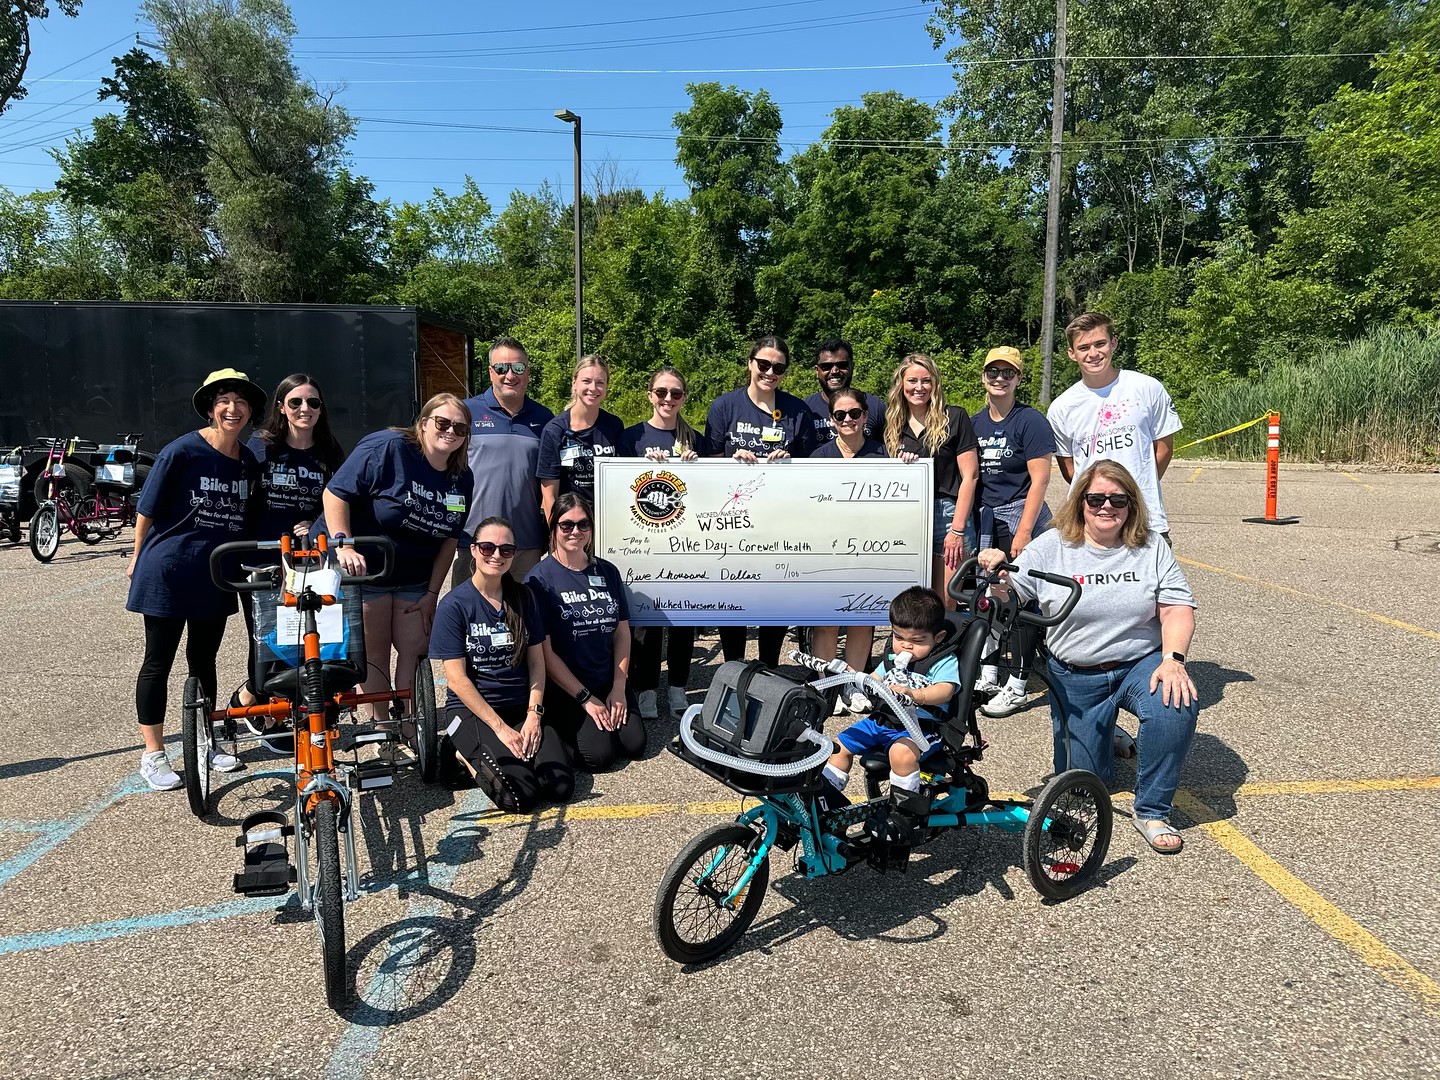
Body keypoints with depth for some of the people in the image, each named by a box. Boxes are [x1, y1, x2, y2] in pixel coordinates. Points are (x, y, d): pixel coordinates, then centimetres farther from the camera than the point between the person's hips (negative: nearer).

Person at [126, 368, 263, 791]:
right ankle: (153, 755, 16)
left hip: (216, 577, 5)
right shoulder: (182, 451, -13)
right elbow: (147, 509, -5)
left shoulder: (248, 462, 4)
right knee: (159, 661, 5)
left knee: (203, 659, 15)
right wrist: (138, 558, 2)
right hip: (169, 572, -5)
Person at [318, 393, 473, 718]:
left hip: (413, 579, 6)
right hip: (362, 569, -5)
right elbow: (335, 494, -18)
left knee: (416, 650, 3)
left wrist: (432, 593, 0)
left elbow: (448, 540, 4)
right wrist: (344, 546, -26)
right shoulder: (388, 448, -18)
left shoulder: (462, 479, 1)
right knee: (375, 653, 1)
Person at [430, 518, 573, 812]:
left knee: (561, 787, -15)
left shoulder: (523, 598, 5)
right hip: (472, 709, -4)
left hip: (522, 706, 4)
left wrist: (534, 715, -8)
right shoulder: (454, 604, -8)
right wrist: (500, 727, -15)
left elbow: (537, 661, 6)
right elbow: (456, 678, -11)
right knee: (520, 796, -22)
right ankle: (470, 756, 6)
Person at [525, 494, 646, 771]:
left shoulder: (607, 572, 6)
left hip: (609, 683, 5)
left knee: (634, 744, -12)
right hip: (563, 689, -4)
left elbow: (622, 632, 8)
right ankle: (562, 729, 11)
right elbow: (543, 650, -12)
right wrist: (585, 698, -12)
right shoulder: (540, 579, -10)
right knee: (599, 755, -18)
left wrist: (619, 687, -4)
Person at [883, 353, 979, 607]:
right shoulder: (893, 425, 13)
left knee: (944, 606, -5)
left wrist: (957, 529, -10)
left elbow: (970, 476, -4)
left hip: (947, 515, -4)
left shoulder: (954, 418, 0)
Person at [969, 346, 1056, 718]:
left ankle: (1017, 686, 3)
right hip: (984, 516, 6)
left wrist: (1023, 531, -17)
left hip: (1020, 515, -6)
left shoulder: (1030, 420, -7)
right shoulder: (975, 423, 11)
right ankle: (988, 674, 18)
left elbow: (1040, 480, -12)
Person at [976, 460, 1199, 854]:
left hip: (1141, 663, 0)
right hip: (1075, 678, 0)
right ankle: (1104, 739, 42)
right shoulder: (1052, 547, -6)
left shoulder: (1151, 547, -2)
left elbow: (1177, 610, -7)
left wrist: (1173, 659, -24)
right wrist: (997, 576, -33)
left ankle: (1151, 811, -12)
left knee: (1178, 704, -33)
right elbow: (1008, 600, -10)